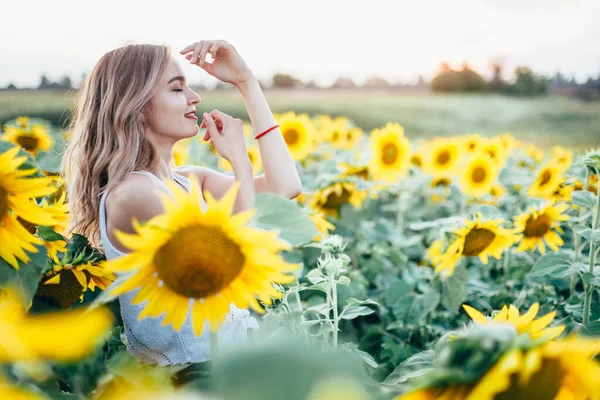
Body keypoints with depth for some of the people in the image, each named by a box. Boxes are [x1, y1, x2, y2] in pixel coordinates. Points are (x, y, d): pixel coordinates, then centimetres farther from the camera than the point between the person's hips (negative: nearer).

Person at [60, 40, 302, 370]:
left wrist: (246, 81, -2)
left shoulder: (186, 180, 4)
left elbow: (285, 187, -4)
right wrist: (239, 157, -11)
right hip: (188, 373, -7)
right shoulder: (132, 192, -20)